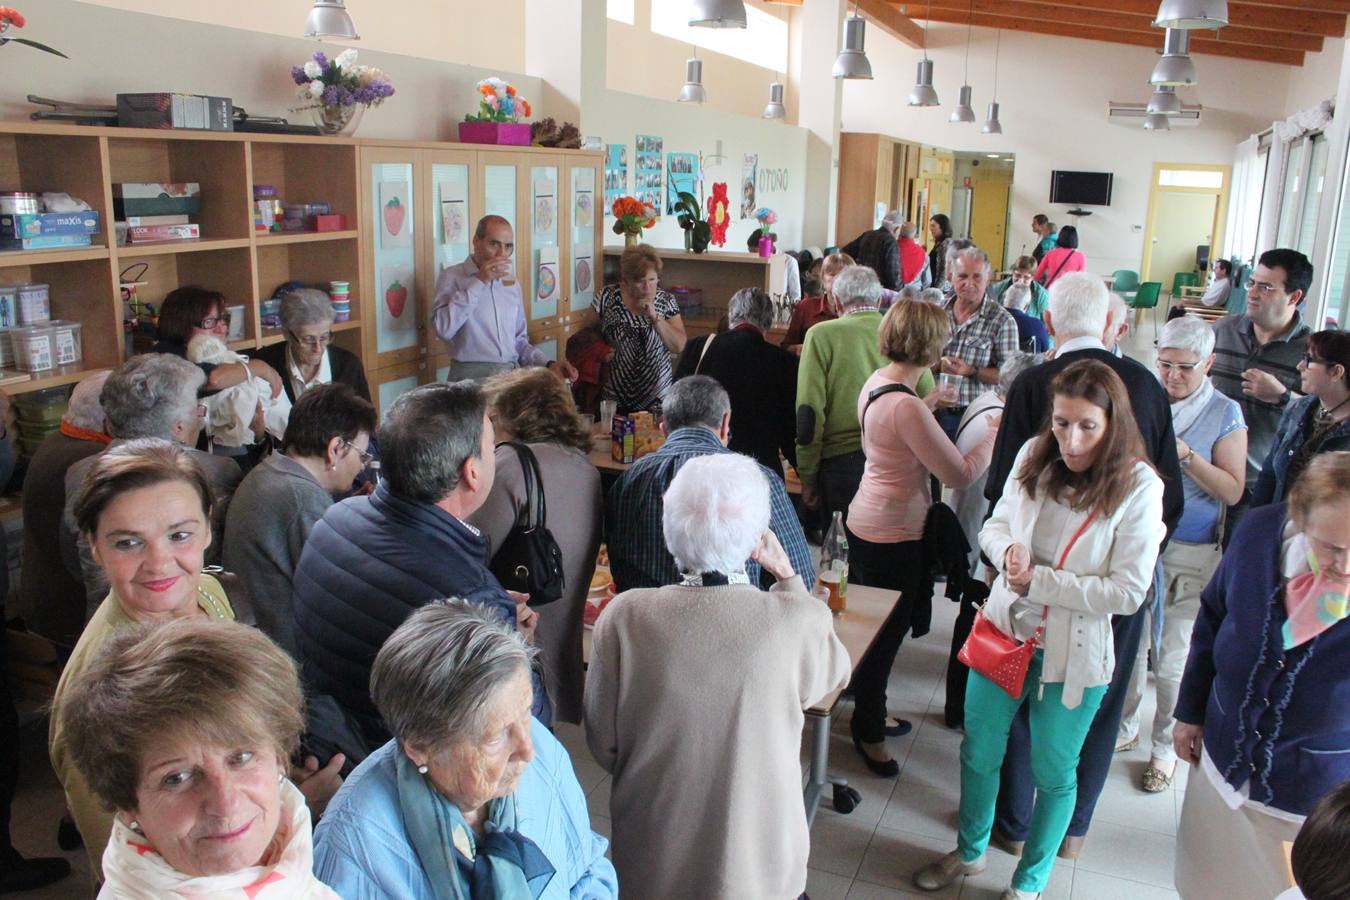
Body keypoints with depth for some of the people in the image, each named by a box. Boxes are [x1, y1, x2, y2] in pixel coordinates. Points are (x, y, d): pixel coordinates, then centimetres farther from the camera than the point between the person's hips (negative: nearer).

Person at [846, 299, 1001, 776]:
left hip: (865, 520, 9)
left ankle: (870, 714, 40)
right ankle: (869, 731, 25)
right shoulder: (907, 407, -28)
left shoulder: (876, 382, 1)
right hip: (894, 536, -9)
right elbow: (960, 473, -22)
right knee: (885, 636, 7)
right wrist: (996, 434, -9)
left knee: (874, 628, 22)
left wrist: (928, 408, 18)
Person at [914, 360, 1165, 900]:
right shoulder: (1034, 456, -8)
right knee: (978, 751, 19)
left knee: (1053, 774, 16)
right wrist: (1009, 551, -19)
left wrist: (1040, 582, -21)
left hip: (1073, 653, -3)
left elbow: (1127, 592, -18)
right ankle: (970, 852, 46)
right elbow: (994, 526, 4)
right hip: (1005, 630, 3)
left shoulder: (1138, 488, -18)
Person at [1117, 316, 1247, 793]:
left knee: (1172, 660, 6)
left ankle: (1165, 746, 26)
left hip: (1189, 555, -3)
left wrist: (1186, 456, -21)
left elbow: (1233, 490, -9)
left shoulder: (1225, 414, -5)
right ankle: (1124, 727, 33)